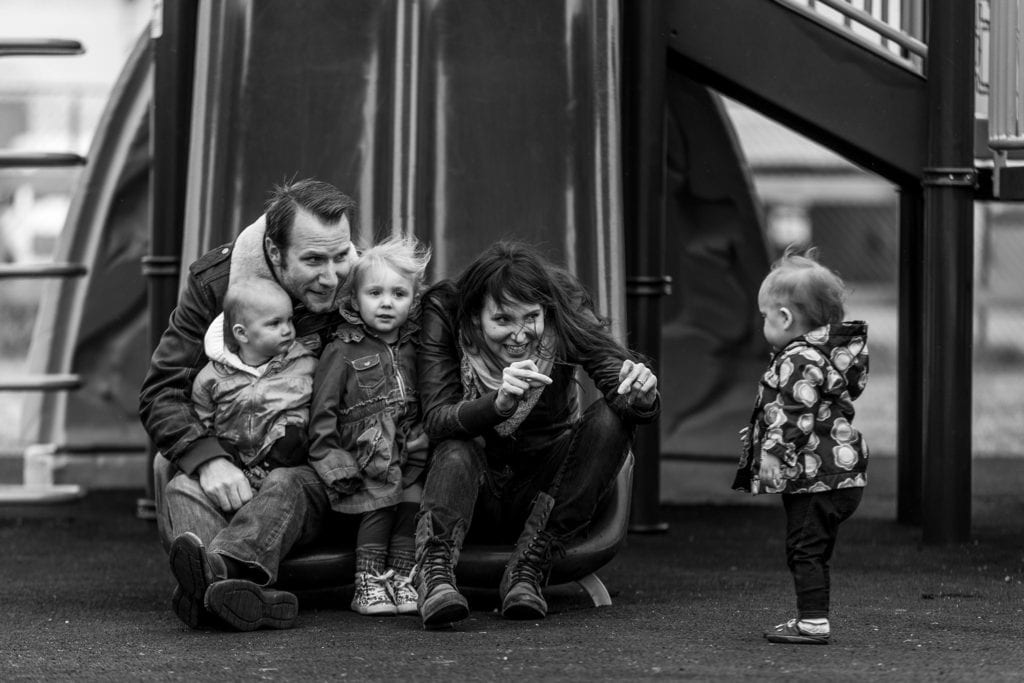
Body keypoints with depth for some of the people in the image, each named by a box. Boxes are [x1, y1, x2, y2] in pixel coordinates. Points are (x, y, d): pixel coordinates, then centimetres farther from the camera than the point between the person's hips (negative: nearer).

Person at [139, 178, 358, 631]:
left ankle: (221, 566, -68)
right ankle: (256, 598, -64)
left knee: (289, 485, -36)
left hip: (318, 474, -1)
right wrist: (207, 458, -26)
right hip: (225, 469, 1)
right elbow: (160, 393, -7)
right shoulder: (214, 282, -5)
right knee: (179, 493, -32)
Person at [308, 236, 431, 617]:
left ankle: (401, 579, 4)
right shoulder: (342, 352, -3)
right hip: (364, 453, -5)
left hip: (411, 452, 5)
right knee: (379, 509, -15)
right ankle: (368, 584, -5)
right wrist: (329, 457, -10)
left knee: (413, 507, -7)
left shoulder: (415, 347, 11)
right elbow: (324, 409, -5)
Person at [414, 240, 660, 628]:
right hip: (473, 497, -2)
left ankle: (528, 570, -25)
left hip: (548, 491, 2)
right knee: (457, 449, -32)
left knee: (611, 418, -23)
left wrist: (641, 395, -48)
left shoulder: (567, 308, -13)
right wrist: (499, 403, -47)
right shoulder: (444, 313, -17)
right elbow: (436, 421, -27)